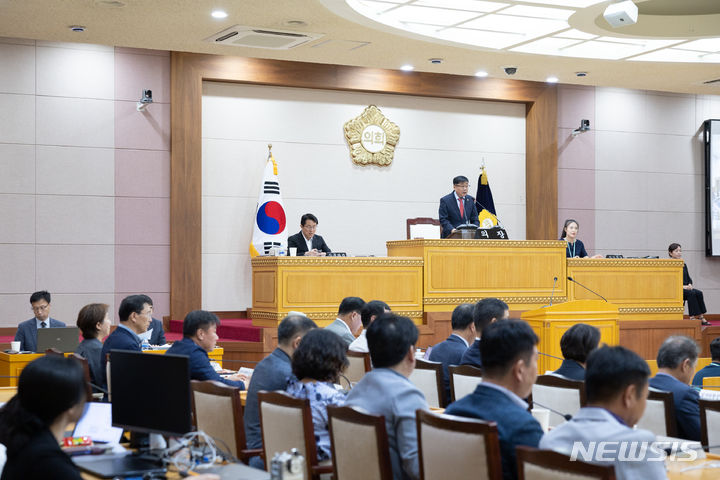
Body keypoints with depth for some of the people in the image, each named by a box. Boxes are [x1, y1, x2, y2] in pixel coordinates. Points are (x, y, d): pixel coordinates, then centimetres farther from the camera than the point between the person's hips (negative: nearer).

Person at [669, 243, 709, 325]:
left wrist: (689, 284, -2)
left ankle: (701, 316, -26)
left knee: (699, 293, -22)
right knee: (691, 293, -32)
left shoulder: (684, 264, 20)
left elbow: (688, 278, 21)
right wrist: (682, 286, -18)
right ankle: (693, 317, -31)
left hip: (686, 288, 7)